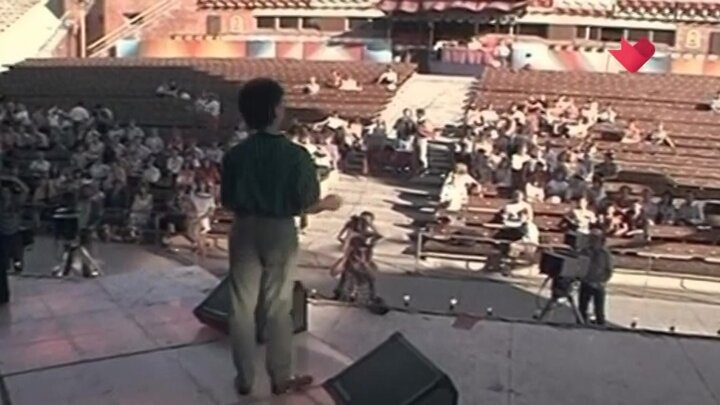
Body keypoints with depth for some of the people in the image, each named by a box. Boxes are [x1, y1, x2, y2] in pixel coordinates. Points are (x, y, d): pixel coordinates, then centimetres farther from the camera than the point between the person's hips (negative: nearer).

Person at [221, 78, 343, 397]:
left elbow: (228, 203, 0)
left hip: (245, 231, 2)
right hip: (280, 232, -2)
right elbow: (305, 205, -13)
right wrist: (329, 203, 7)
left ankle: (245, 378, 23)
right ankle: (281, 378, 23)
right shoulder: (295, 154, -16)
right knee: (278, 307, 12)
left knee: (243, 306, 13)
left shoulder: (235, 154, -7)